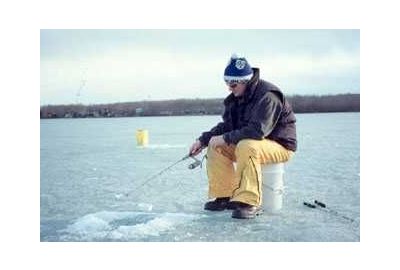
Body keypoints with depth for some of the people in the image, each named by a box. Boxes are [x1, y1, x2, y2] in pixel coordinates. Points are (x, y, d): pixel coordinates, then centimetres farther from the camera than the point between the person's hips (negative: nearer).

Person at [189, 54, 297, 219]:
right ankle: (224, 197, 1)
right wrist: (202, 140, -2)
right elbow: (226, 126, 11)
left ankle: (250, 203, -32)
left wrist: (225, 139, -28)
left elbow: (258, 130, -33)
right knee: (215, 147, -4)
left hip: (280, 145, -9)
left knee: (246, 147, -38)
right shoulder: (236, 98, 5)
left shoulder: (267, 95, -23)